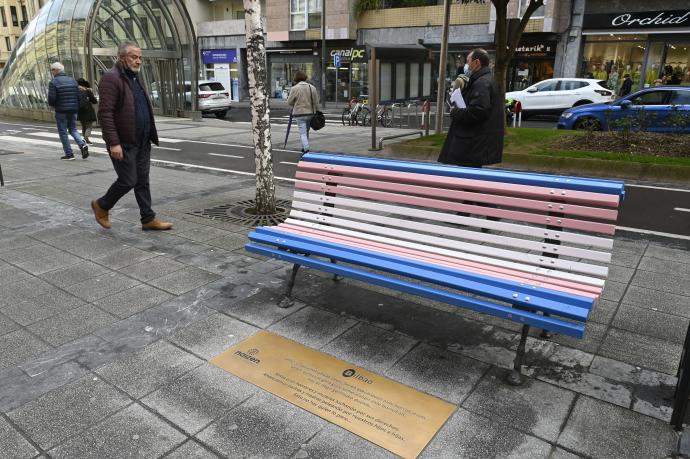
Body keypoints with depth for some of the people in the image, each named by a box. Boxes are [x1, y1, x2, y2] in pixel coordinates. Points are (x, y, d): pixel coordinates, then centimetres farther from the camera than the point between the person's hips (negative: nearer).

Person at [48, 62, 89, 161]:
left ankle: (69, 154, 4)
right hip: (73, 110, 5)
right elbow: (78, 95, 5)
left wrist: (52, 105, 7)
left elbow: (51, 98, -15)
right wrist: (76, 107, 14)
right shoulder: (72, 80, 8)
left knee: (63, 132, 4)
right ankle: (82, 144, -9)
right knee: (73, 129, 17)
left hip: (61, 111, -5)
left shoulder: (53, 82, -9)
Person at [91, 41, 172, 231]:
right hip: (124, 143, -8)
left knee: (142, 181, 9)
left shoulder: (135, 77, 16)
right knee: (128, 180, -2)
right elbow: (105, 113, -19)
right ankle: (101, 206, 22)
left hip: (142, 142, 8)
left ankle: (148, 219, 15)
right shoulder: (111, 78, -13)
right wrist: (113, 143, -24)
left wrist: (150, 135, 17)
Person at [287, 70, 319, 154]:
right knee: (306, 132, 18)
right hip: (310, 113, 5)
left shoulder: (294, 88, -9)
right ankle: (304, 148, 30)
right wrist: (315, 111, 15)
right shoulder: (312, 88, 3)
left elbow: (289, 102, -3)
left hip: (300, 113, -4)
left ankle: (306, 149, -17)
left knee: (303, 133, -5)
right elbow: (316, 102, 5)